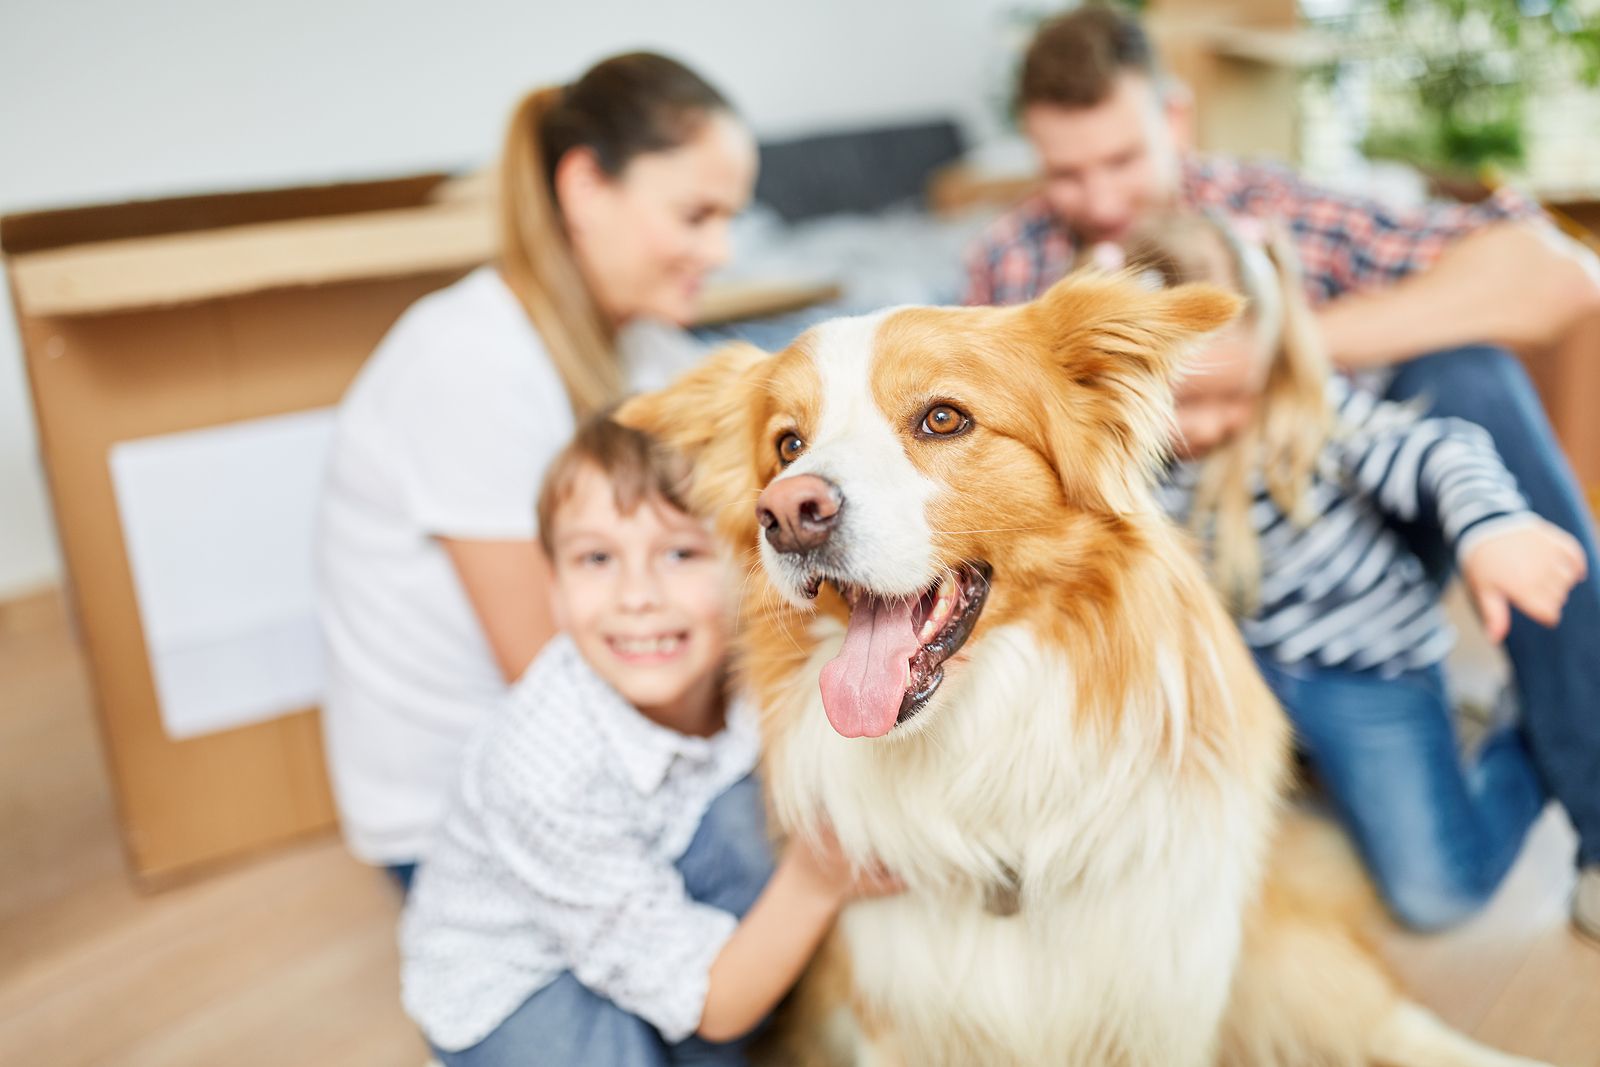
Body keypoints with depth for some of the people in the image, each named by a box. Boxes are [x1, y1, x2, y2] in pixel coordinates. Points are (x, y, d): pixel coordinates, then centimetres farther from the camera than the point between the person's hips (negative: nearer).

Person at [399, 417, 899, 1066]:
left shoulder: (737, 669, -23)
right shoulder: (544, 769, -35)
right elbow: (705, 1003, -29)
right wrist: (816, 883, -44)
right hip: (503, 984, -4)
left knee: (734, 813, -23)